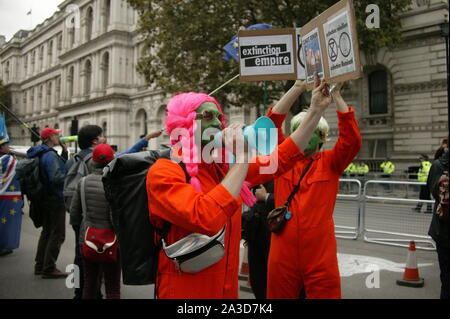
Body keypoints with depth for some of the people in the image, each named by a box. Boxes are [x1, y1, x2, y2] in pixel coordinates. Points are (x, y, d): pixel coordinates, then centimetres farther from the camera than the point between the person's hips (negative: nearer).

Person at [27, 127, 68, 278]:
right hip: (55, 199, -10)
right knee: (57, 234, -3)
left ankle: (40, 265, 26)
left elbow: (61, 167, 19)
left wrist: (64, 152, 9)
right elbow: (56, 177, -28)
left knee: (47, 232, 18)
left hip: (46, 198, 10)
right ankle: (49, 268, 2)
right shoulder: (50, 155, -19)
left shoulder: (42, 154, 12)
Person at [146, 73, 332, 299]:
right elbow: (205, 219, -34)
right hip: (186, 292, -7)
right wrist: (242, 159, -26)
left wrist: (316, 110, 8)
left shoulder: (225, 168, 4)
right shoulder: (164, 172, -18)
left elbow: (279, 160, 11)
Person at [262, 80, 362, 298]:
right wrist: (298, 87, -9)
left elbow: (352, 140, -11)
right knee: (280, 295, 11)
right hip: (282, 255, 1)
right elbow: (272, 123, -4)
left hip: (321, 256, -1)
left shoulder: (330, 163, 4)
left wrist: (336, 94, -13)